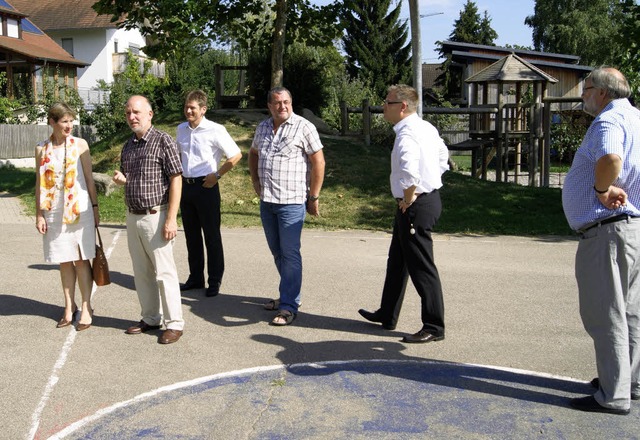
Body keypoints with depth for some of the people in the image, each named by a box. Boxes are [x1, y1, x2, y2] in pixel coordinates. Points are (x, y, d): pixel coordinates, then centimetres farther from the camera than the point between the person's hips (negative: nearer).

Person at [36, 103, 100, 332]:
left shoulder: (80, 145, -1)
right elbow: (40, 184, 5)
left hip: (80, 210, -2)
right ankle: (69, 306, 20)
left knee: (81, 259, 0)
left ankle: (86, 308, 8)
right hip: (55, 212, 2)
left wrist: (95, 208, 1)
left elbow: (89, 178, 2)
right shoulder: (42, 149, 3)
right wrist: (39, 214, 2)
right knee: (64, 261, 9)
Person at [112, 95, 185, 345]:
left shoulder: (163, 141, -9)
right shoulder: (128, 146, 13)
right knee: (141, 272, 13)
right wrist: (121, 179, -1)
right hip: (132, 216, 7)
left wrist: (171, 219, -19)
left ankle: (174, 324, 7)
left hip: (155, 215, -7)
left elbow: (176, 180, -13)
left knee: (164, 272, -3)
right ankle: (150, 319, 25)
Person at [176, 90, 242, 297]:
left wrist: (217, 175, -9)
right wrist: (178, 175, 14)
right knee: (191, 235, 14)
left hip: (206, 187, -6)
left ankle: (214, 281, 12)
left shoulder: (215, 130, -11)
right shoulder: (181, 129, 8)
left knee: (211, 236, 2)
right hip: (185, 185, 6)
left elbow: (236, 155, -9)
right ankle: (195, 278, 26)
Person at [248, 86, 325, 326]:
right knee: (277, 252, 15)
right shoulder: (263, 127, 10)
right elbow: (253, 153, 27)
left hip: (292, 201, -7)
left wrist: (313, 197, -9)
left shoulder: (304, 127, -8)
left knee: (290, 254, -4)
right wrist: (255, 182, 15)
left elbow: (318, 162, -9)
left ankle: (289, 306, 2)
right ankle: (288, 294, 31)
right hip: (266, 201, 7)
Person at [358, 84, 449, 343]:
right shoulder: (426, 128, 11)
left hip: (415, 206, -11)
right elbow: (442, 155, 27)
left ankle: (434, 327, 7)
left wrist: (408, 198, -22)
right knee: (397, 261, 20)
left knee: (421, 267, -2)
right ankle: (387, 315, 34)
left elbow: (409, 169, -38)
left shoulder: (406, 134, -21)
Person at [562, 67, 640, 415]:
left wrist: (602, 190, -18)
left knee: (604, 313, -4)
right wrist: (611, 188, 10)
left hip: (607, 228, -10)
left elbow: (611, 158, -35)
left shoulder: (608, 120, -14)